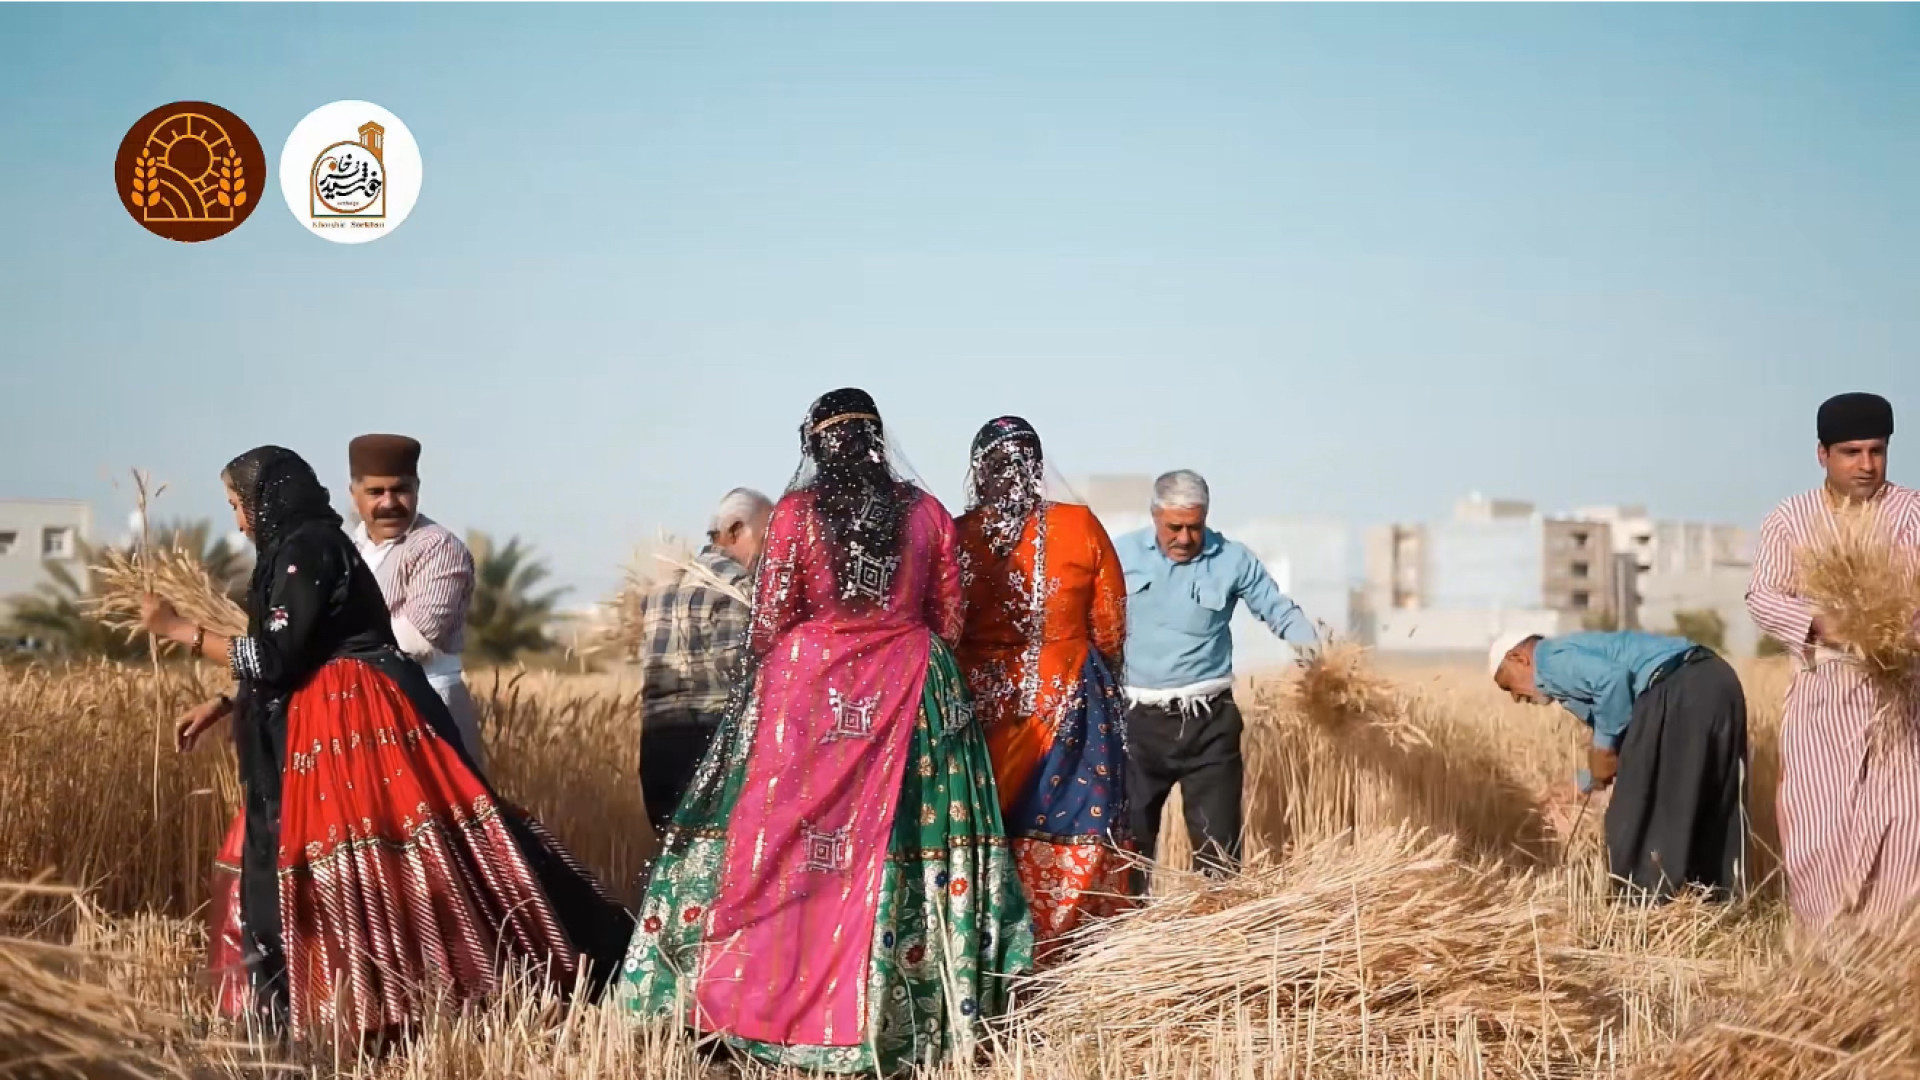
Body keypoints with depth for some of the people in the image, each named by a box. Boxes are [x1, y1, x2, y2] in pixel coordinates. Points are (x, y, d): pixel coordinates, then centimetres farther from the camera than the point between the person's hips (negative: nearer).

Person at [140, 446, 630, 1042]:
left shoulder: (306, 547, -11)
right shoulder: (302, 549, 20)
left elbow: (277, 658, -18)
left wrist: (181, 630, -9)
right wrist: (224, 706, 22)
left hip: (357, 726, -10)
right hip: (329, 732, 10)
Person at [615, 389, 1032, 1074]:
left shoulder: (797, 511, -4)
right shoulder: (927, 513, 3)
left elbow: (770, 618, -2)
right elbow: (949, 618, 9)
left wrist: (760, 679, 16)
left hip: (808, 685, -2)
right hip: (907, 692, 2)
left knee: (786, 842, 3)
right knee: (892, 841, 3)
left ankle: (768, 1003, 6)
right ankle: (891, 1013, 6)